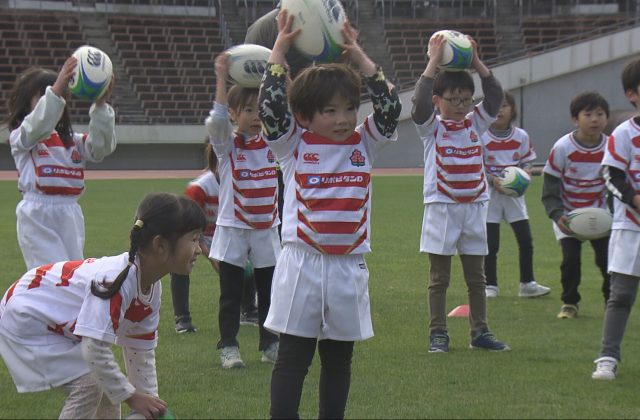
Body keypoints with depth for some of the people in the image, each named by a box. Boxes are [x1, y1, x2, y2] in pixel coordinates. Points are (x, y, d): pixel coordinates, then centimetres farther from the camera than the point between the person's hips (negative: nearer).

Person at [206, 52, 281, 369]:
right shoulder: (226, 143, -6)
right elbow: (216, 120, -25)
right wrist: (221, 79, -31)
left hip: (267, 228, 3)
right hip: (233, 228, -3)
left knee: (269, 292, 10)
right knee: (231, 294, 1)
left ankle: (270, 345, 19)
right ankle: (228, 347, 7)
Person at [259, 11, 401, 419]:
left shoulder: (364, 144, 7)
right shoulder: (294, 145, -1)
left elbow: (390, 108, -2)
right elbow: (272, 105, -13)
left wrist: (359, 55, -1)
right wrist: (280, 48, -9)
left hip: (349, 266, 3)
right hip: (302, 265, -3)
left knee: (339, 357, 11)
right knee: (293, 357, 0)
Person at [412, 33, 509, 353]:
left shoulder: (475, 124, 9)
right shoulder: (431, 127, -2)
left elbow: (495, 95, -1)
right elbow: (420, 100, -19)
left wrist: (476, 62, -9)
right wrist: (434, 60, -22)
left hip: (474, 206, 4)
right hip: (441, 207, -4)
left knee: (476, 276, 9)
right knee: (439, 277, 2)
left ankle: (480, 332, 16)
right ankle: (438, 333, 7)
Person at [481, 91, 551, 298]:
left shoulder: (521, 136, 1)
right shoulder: (482, 137, -9)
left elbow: (528, 161, 8)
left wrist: (525, 174, -13)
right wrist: (492, 180, -20)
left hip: (514, 194, 3)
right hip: (490, 194, -3)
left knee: (526, 240, 3)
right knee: (491, 244, -2)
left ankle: (527, 284, 14)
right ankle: (490, 285, 9)